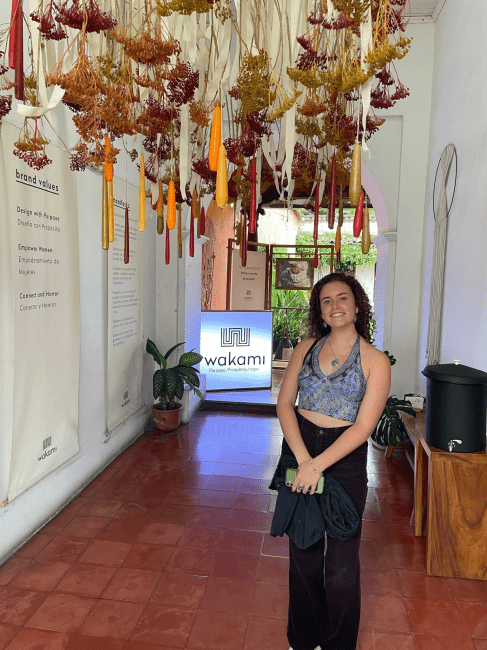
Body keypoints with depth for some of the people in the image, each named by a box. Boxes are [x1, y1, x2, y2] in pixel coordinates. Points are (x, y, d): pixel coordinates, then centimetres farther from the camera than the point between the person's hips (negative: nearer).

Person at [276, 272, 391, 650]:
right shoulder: (306, 348, 2)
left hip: (344, 460, -3)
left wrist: (318, 464, -20)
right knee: (302, 552, 17)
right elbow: (284, 402, -4)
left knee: (341, 562, 10)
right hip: (298, 452, 3)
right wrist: (302, 458, -17)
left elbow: (363, 427, -13)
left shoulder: (375, 361, -8)